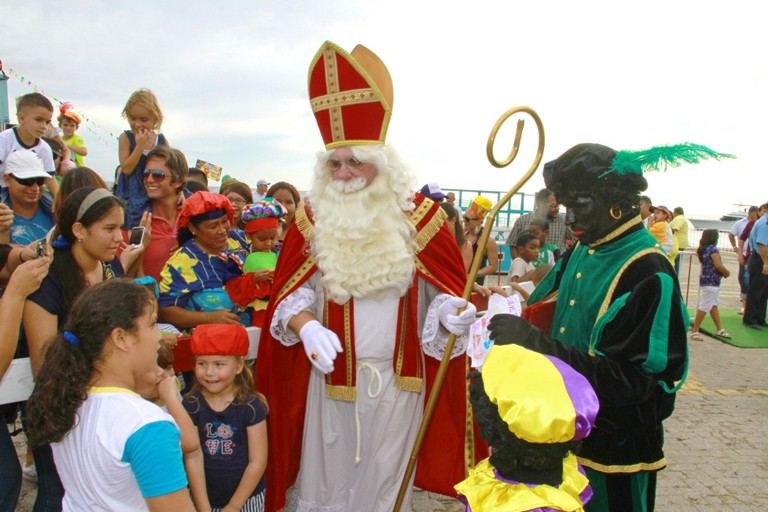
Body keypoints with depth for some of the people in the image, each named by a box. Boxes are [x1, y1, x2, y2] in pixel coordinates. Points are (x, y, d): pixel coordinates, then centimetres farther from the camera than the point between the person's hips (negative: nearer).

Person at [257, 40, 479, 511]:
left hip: (396, 380, 0)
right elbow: (289, 295, 0)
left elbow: (442, 292, 0)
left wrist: (450, 315, -21)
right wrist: (306, 324, -20)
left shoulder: (419, 217, -4)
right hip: (329, 378, 1)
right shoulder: (313, 219, -2)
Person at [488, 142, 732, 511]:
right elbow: (548, 313, 11)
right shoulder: (581, 252, 3)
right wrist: (516, 330, -10)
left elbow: (630, 380, -26)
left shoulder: (649, 274, -21)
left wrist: (538, 343, -33)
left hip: (614, 450, -7)